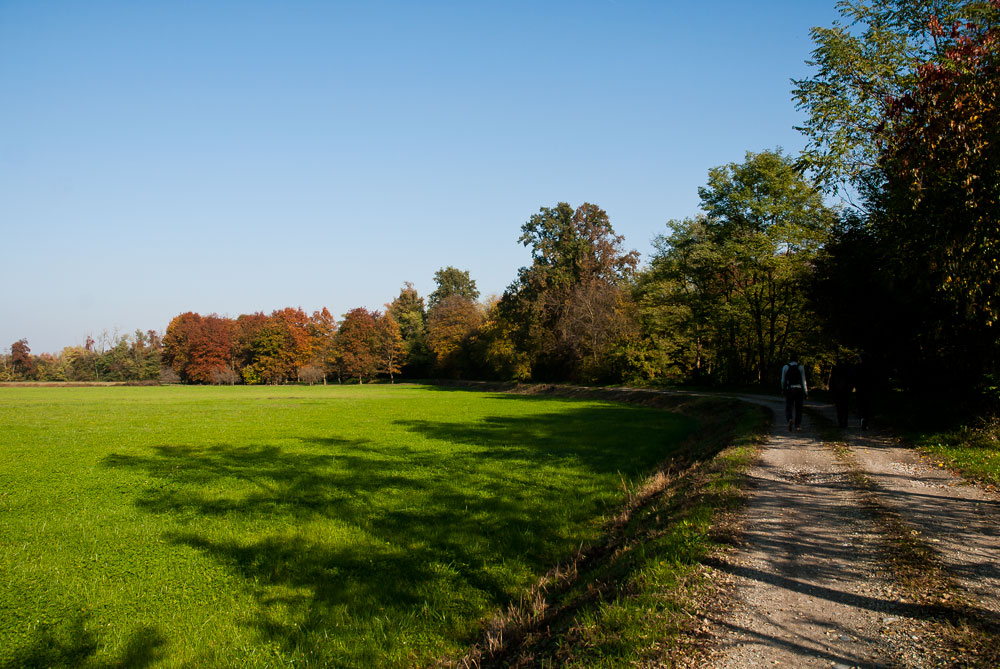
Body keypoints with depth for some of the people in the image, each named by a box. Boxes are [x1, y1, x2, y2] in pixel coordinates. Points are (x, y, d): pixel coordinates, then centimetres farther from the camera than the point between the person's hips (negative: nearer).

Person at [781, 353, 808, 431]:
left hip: (789, 390, -1)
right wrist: (806, 392, -1)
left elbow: (783, 380, 4)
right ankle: (798, 425, 19)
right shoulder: (800, 367, -2)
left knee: (788, 408, 4)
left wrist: (783, 389, 20)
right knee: (798, 408, 15)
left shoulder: (785, 367, -1)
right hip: (799, 389, 1)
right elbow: (803, 381, -4)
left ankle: (790, 420, -25)